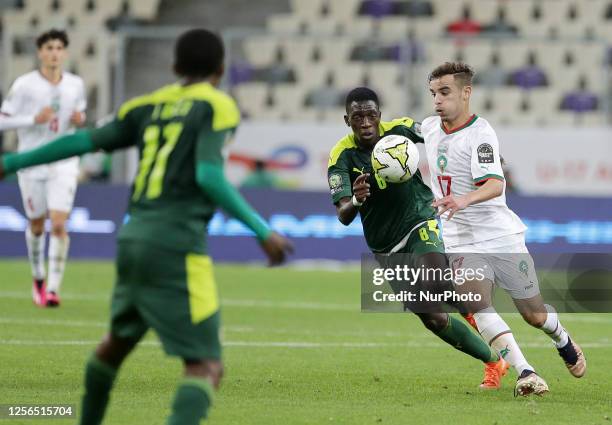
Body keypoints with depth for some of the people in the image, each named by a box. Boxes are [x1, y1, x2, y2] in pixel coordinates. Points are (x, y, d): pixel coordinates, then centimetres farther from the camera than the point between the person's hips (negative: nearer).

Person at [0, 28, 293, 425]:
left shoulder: (149, 106, 15)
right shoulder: (216, 106, -2)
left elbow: (86, 141, 11)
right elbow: (208, 177, -15)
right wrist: (262, 231, -14)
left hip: (134, 239, 7)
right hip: (176, 248, -7)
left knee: (119, 339, 32)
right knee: (207, 367, -9)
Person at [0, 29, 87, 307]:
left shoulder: (76, 84, 2)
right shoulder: (24, 85, -8)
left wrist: (80, 119, -4)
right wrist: (34, 119, -20)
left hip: (64, 162, 1)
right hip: (32, 162, -1)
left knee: (59, 224, -13)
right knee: (36, 225, 10)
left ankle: (53, 288, -11)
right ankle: (38, 277, 34)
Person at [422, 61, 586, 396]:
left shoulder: (480, 134, -17)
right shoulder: (429, 128, 4)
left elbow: (495, 185, -31)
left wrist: (464, 200, -49)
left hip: (501, 236, -4)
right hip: (461, 241, 4)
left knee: (534, 314, 7)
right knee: (477, 304, -24)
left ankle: (563, 341, 41)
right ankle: (524, 372, -31)